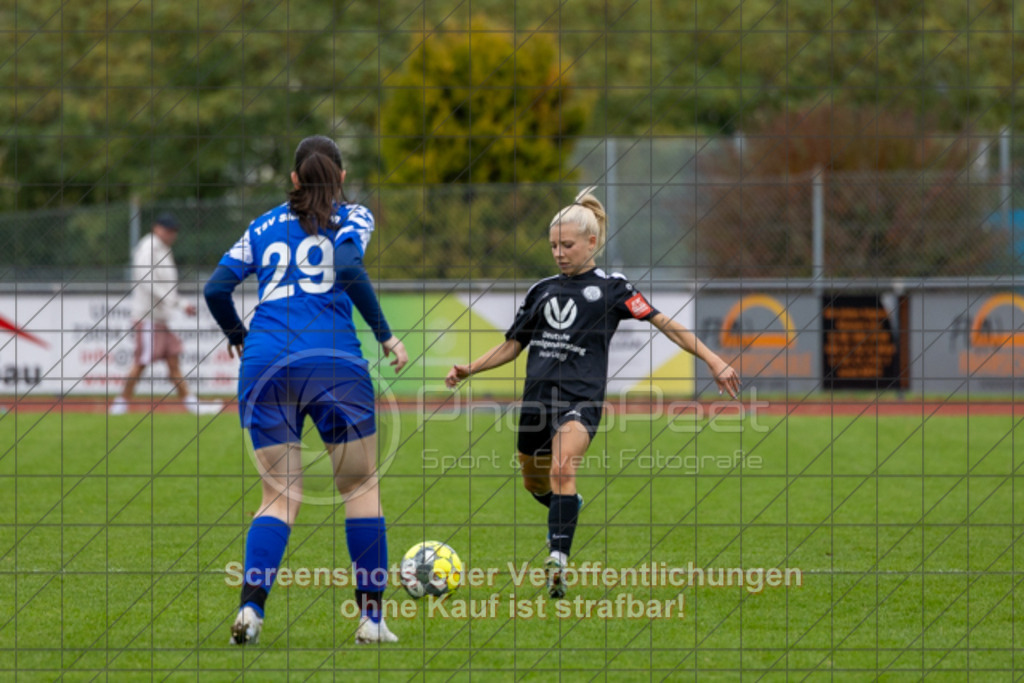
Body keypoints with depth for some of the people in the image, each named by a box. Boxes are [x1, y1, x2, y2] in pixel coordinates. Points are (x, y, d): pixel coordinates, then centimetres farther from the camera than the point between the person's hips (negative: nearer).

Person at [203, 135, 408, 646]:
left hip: (265, 364, 3)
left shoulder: (264, 226, 19)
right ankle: (371, 617, 6)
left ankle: (249, 608, -14)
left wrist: (238, 337, 28)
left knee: (280, 495, 6)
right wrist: (386, 336, -4)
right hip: (333, 362, -3)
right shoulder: (352, 217, 9)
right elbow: (349, 269, -11)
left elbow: (216, 288, 11)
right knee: (361, 487, 9)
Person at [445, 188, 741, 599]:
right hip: (538, 394, 6)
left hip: (581, 397, -6)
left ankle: (559, 558, -36)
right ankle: (569, 508, 51)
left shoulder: (610, 288, 5)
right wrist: (469, 370, 10)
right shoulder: (542, 291, 18)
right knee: (534, 481, 16)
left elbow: (665, 325, 0)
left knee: (562, 468, -29)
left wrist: (713, 361, -6)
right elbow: (512, 347, 24)